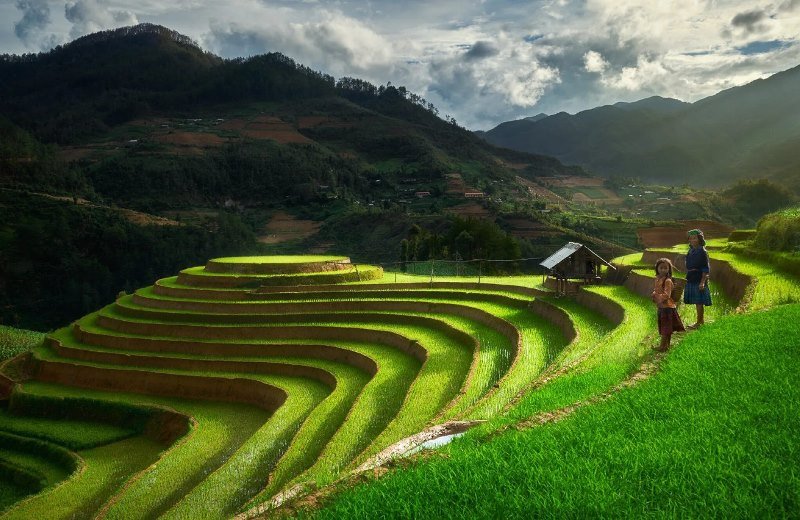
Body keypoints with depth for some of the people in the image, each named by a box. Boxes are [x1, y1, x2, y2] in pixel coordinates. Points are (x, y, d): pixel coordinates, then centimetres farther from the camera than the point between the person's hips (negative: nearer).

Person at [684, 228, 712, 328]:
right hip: (691, 280, 8)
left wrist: (702, 282, -18)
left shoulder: (702, 252, -12)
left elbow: (706, 269, -13)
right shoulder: (691, 251, 11)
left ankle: (698, 322, 4)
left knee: (699, 302, -3)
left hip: (699, 280, -8)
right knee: (696, 302, 15)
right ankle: (701, 320, 27)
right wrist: (687, 278, 19)